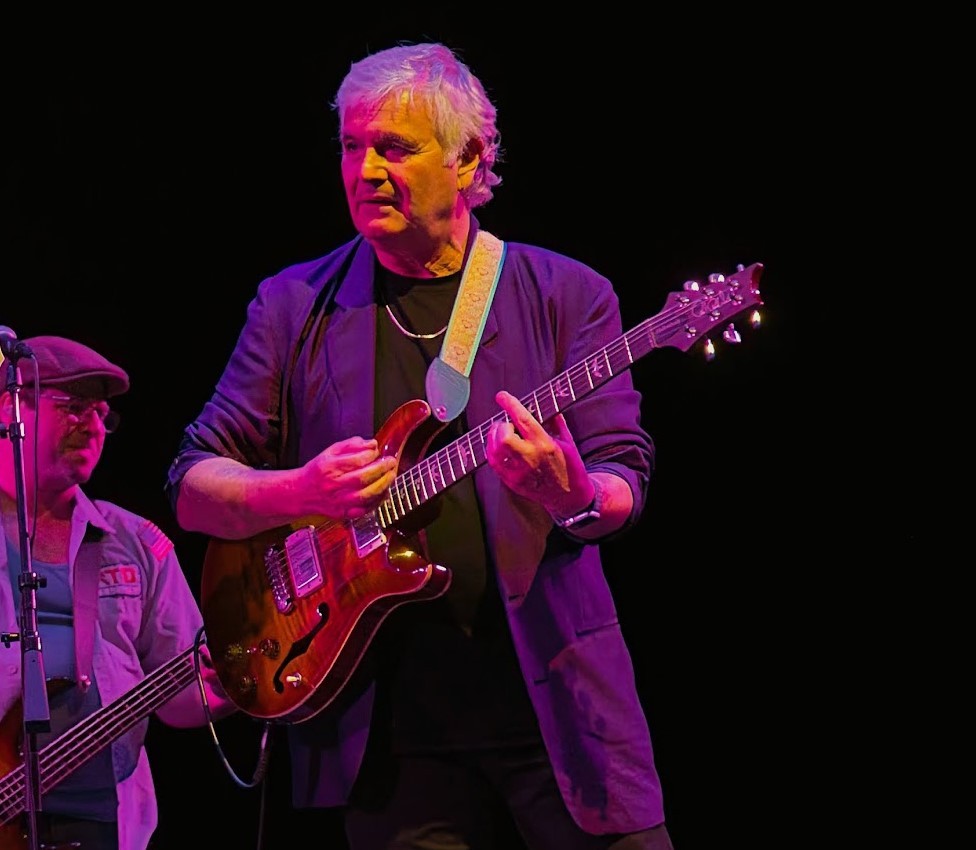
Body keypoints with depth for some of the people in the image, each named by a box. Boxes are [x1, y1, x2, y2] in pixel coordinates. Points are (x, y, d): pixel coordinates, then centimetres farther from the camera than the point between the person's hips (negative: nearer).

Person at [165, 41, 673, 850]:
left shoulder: (566, 295, 4)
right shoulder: (295, 306, 7)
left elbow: (625, 485, -2)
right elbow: (192, 486, 7)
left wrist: (573, 498, -26)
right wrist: (297, 493, -14)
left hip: (555, 701, -1)